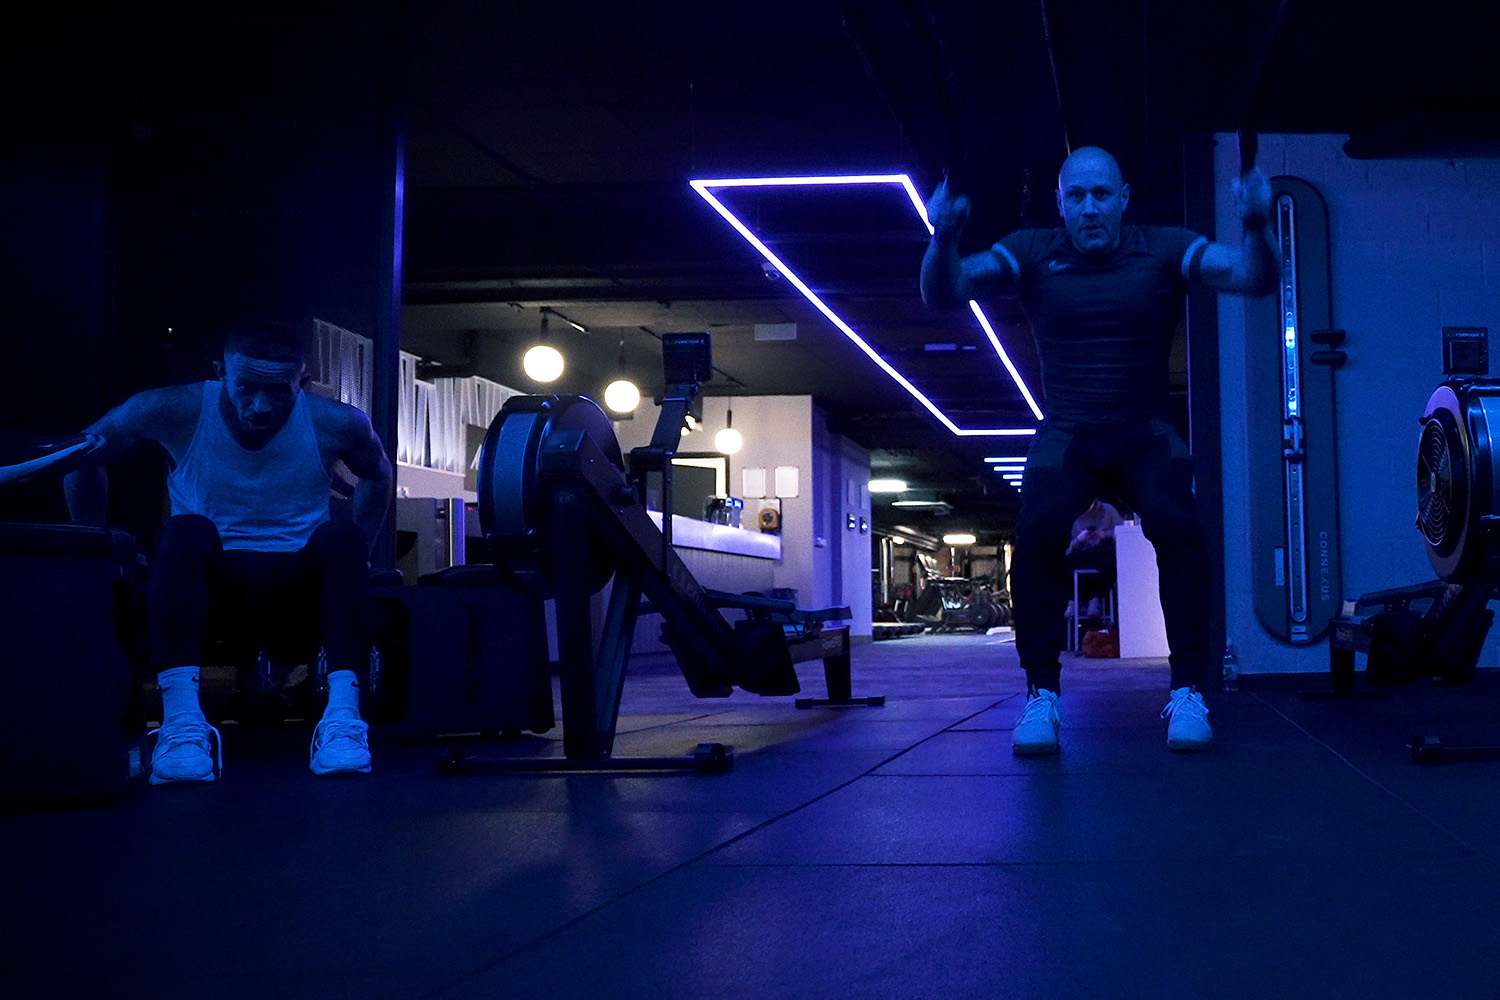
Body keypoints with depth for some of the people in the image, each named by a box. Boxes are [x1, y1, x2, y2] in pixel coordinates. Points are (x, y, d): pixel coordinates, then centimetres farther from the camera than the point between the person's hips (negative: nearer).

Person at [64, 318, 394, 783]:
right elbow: (83, 454, 6)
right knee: (188, 530, -33)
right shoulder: (179, 411, -10)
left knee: (340, 535, -30)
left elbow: (378, 475, 16)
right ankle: (182, 719, -43)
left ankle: (343, 715, -40)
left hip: (298, 586, 1)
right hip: (212, 584, -1)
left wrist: (348, 557, 10)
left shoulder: (334, 424, -7)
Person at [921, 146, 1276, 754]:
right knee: (1037, 534, -28)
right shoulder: (1033, 254, -3)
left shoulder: (1164, 250, -4)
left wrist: (1255, 227, -37)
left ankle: (1188, 694, -15)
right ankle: (1042, 696, -14)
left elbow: (1255, 279, -15)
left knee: (1178, 530, -28)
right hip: (1066, 435, 0)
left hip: (1146, 435, 0)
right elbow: (942, 292, -13)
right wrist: (943, 239, -35)